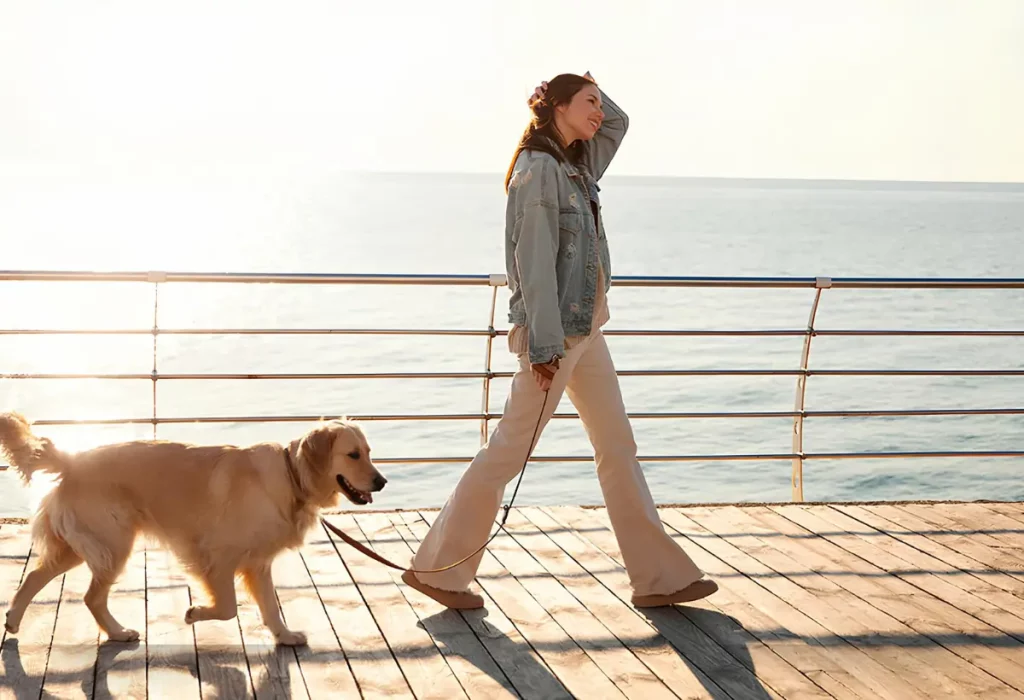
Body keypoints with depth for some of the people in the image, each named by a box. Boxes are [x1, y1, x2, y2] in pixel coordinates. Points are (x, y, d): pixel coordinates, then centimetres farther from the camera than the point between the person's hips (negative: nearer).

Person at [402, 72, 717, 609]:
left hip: (586, 329, 10)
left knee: (618, 450, 9)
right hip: (555, 332, -10)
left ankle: (659, 577, 14)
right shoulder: (538, 168, -13)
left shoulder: (577, 164, 13)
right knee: (509, 451, -3)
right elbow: (535, 262, -19)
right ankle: (437, 568, 7)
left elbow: (618, 122, 31)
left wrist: (589, 90, 12)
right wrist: (544, 344, -22)